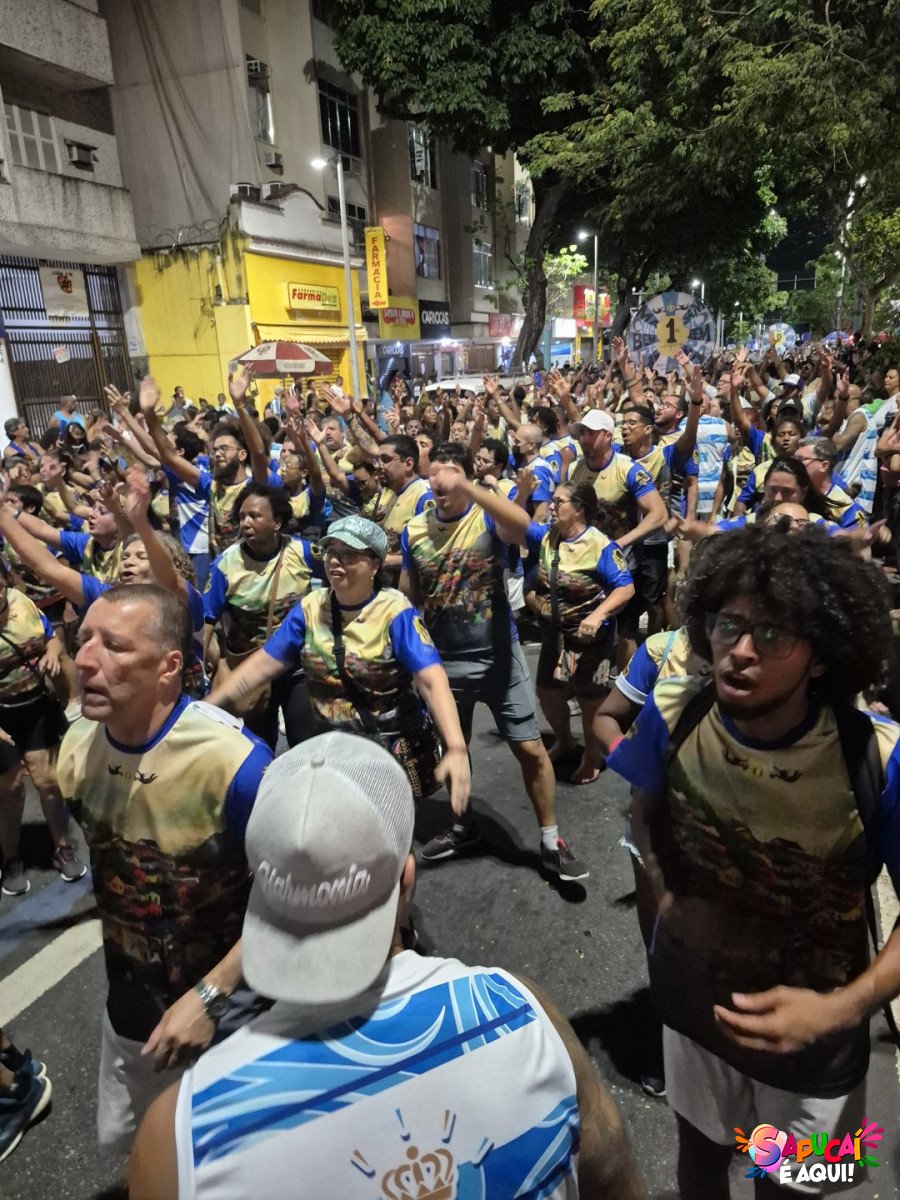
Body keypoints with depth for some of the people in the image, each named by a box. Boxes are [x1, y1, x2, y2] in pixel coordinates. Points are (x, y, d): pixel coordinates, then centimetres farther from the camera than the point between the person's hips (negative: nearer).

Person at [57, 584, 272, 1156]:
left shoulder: (236, 761, -34)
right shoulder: (76, 747, -13)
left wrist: (207, 996, -23)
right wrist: (124, 958, 8)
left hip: (233, 995, -5)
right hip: (133, 991, 6)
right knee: (120, 1134, 28)